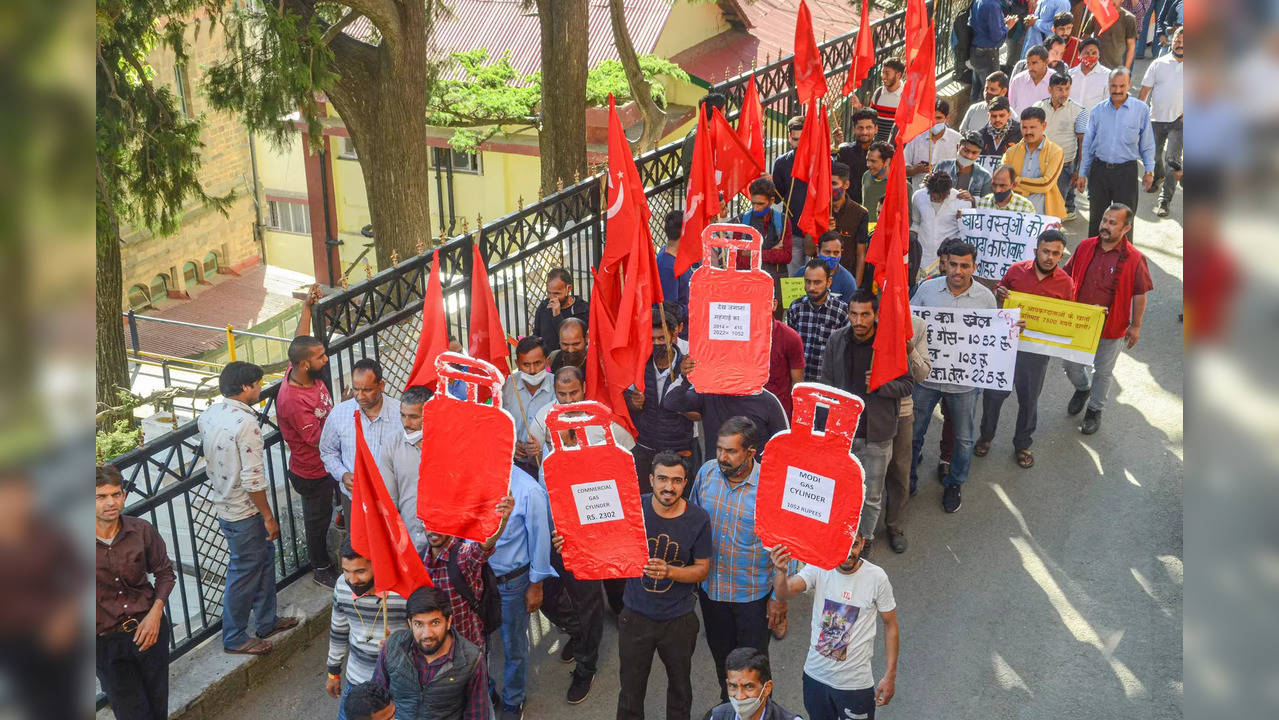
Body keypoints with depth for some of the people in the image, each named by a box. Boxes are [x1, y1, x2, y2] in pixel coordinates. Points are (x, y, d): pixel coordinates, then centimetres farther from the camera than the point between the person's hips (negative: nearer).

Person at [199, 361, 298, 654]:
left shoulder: (208, 415, 1)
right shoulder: (245, 423, -26)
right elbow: (252, 478, -26)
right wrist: (268, 517, -16)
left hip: (222, 505, 9)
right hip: (244, 512, -9)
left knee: (264, 556, 22)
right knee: (244, 573, 6)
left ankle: (267, 621, 35)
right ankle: (234, 638, 20)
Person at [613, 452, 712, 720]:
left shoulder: (698, 519, -12)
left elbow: (702, 569, -7)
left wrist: (669, 571, -25)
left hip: (679, 620, 0)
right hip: (636, 615, 0)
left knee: (680, 685, 21)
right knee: (631, 689, 13)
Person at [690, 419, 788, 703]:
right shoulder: (707, 472, -10)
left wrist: (779, 597, -10)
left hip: (753, 592, -4)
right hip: (710, 587, 4)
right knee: (721, 653, 24)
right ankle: (727, 703, 48)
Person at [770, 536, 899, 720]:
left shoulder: (876, 577, -14)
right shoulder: (819, 568, -11)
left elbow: (890, 625, -4)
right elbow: (784, 592, -26)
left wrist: (890, 675, -6)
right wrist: (781, 572, -50)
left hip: (855, 683, -2)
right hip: (815, 675, 3)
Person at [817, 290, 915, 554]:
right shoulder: (837, 340, -1)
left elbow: (908, 385, -3)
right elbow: (827, 382, 6)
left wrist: (881, 385, -22)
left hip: (877, 433, -2)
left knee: (872, 496, 9)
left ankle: (865, 539, 29)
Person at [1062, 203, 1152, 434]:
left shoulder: (1134, 259, -16)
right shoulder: (1085, 247, -5)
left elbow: (1140, 294, -7)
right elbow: (1069, 276, 7)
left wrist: (1136, 326, -4)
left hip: (1112, 326, -3)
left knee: (1103, 371, 13)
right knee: (1071, 364, 14)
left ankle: (1094, 410, 35)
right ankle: (1082, 388, 47)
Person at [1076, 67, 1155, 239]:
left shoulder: (1141, 110, -1)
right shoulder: (1097, 111, 4)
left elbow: (1147, 144, 5)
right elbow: (1087, 145, 10)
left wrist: (1149, 171, -1)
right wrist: (1082, 174, 7)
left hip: (1126, 172, -2)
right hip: (1099, 170, 2)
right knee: (1096, 217, 11)